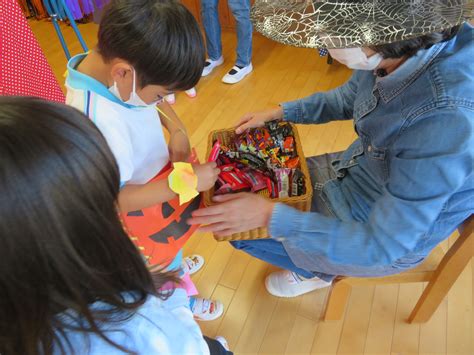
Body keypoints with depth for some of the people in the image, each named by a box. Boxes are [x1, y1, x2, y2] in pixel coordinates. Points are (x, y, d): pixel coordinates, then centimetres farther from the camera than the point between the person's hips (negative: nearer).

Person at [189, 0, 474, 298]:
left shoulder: (449, 122, -40)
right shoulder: (401, 49, -18)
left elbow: (380, 246, -32)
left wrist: (270, 215, -33)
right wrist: (277, 114, 1)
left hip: (393, 237, -6)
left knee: (241, 232, -1)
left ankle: (318, 271, 29)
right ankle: (317, 261, 34)